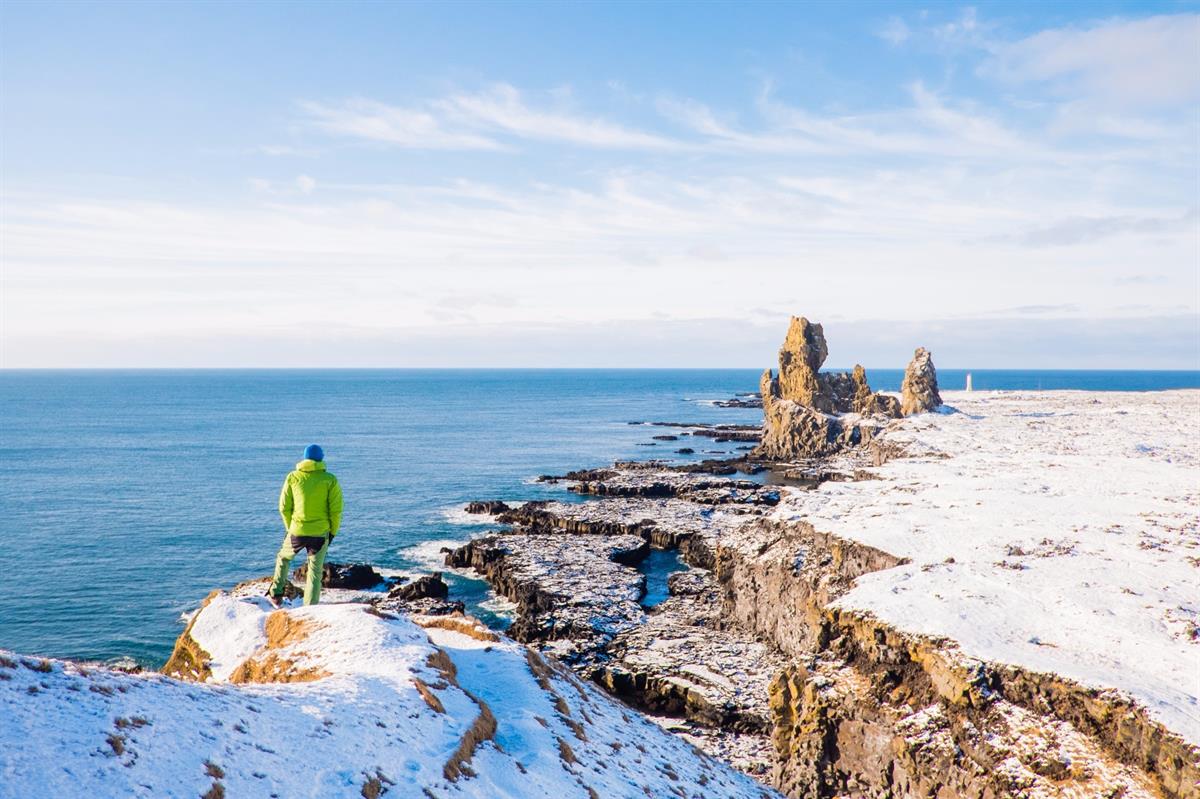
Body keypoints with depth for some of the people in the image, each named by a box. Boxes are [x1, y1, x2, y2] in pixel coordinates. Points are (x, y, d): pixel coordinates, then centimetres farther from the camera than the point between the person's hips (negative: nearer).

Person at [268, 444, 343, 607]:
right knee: (315, 572, 8)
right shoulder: (330, 479, -4)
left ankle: (276, 595, 27)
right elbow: (336, 509, -7)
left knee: (283, 558, 28)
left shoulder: (293, 477, 0)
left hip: (297, 532, 1)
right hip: (321, 533, -1)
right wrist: (332, 532, 6)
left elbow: (284, 507, 3)